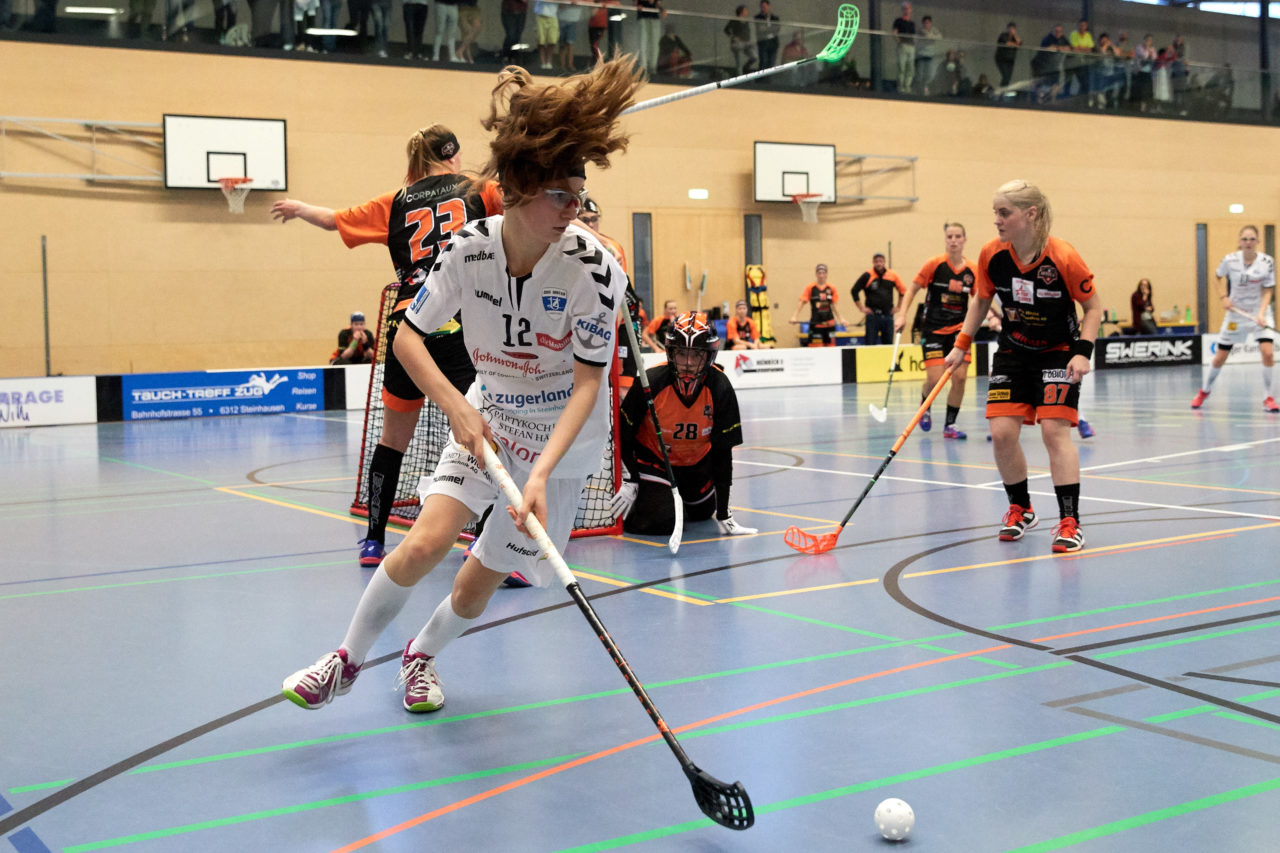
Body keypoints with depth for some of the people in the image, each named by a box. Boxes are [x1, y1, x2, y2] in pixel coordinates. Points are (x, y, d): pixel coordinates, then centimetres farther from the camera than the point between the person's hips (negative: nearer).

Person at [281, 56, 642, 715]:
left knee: (480, 582, 3)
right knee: (426, 542, -17)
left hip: (561, 435, -1)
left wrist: (541, 474, -32)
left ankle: (422, 654, 35)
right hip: (487, 414, 1)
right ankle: (349, 659, 7)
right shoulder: (469, 248, -18)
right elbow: (408, 338, -6)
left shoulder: (595, 270, -24)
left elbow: (588, 384, -22)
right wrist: (458, 408, -21)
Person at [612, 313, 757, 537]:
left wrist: (723, 514, -22)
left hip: (697, 460, 4)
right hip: (652, 457, -3)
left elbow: (722, 451, -20)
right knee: (663, 522, -18)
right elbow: (623, 433, -17)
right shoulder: (650, 383, -31)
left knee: (702, 513, 16)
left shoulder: (720, 388, -25)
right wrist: (628, 481, -22)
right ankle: (622, 509, 13)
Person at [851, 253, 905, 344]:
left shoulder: (892, 275, 6)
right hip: (873, 315, -3)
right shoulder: (867, 276, -3)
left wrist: (898, 306, 13)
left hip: (888, 315, 3)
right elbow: (854, 291, 0)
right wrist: (861, 308, -2)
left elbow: (902, 290, 18)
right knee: (871, 344, -5)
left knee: (888, 342, 5)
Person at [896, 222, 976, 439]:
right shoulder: (935, 264, -8)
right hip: (934, 329, -3)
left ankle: (950, 425, 9)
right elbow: (912, 289, -1)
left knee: (959, 377, -6)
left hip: (958, 330, 3)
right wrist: (902, 315, -10)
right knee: (934, 379, -10)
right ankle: (924, 409, 23)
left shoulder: (972, 270, 0)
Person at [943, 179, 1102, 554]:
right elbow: (980, 300, 7)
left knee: (1055, 431, -15)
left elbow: (1093, 306, -9)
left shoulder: (1063, 257, -22)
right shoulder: (992, 254, -11)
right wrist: (961, 345, 2)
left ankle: (1070, 522, -7)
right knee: (1001, 432, -5)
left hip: (1059, 353, -4)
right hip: (1013, 352, 4)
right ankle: (1020, 509, 18)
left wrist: (1083, 352, -21)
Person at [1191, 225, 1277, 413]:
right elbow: (1218, 275, 8)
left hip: (1260, 311, -1)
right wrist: (1223, 296, -4)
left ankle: (1267, 398, -4)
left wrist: (1261, 313, -23)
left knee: (1268, 352, -19)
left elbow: (1268, 291, -9)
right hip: (1235, 312, 1)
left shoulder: (1267, 262, -15)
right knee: (1220, 357, 6)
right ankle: (1204, 391, 31)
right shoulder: (1230, 260, -14)